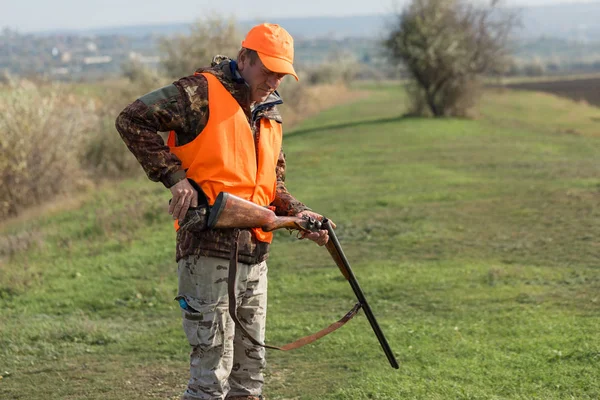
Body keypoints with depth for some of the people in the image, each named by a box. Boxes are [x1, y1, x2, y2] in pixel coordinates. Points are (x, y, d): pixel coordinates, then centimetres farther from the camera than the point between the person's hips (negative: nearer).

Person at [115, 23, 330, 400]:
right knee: (213, 369, -8)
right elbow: (132, 120, -14)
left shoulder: (270, 114, 17)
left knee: (250, 366, 14)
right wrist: (174, 177, -17)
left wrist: (299, 213, 4)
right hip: (209, 251, -8)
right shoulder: (202, 93, -8)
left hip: (254, 255, 8)